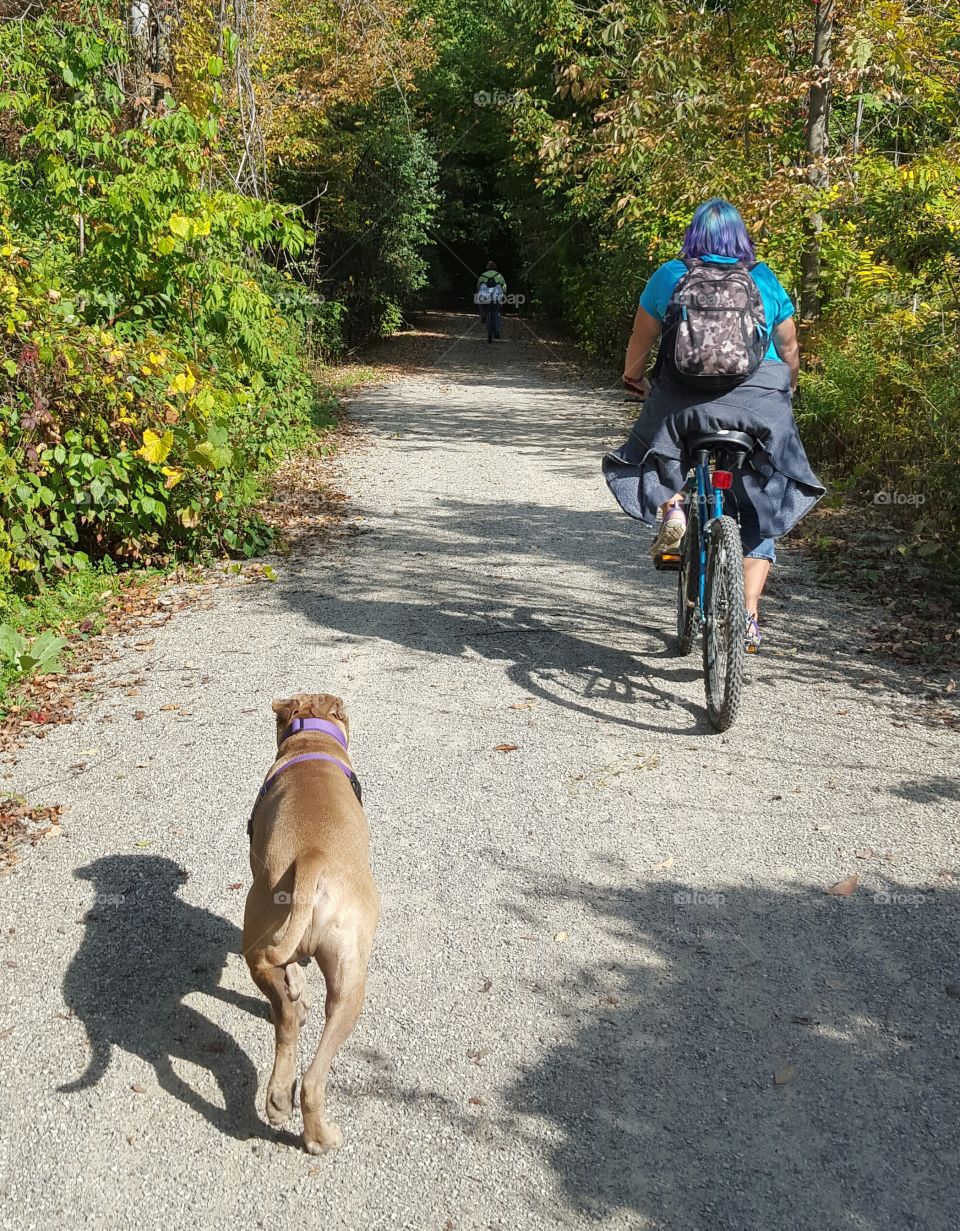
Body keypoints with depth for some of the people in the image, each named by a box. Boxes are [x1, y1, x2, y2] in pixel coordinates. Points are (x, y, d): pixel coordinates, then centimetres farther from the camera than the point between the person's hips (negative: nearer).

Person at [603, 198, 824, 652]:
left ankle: (672, 507, 2)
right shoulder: (765, 279, 6)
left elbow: (641, 339, 8)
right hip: (759, 405, 1)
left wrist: (632, 378, 27)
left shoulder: (669, 276, 3)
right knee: (759, 513, 13)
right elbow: (789, 349, 12)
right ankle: (750, 618, 6)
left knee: (664, 454, 33)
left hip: (684, 402, 0)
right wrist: (786, 392, 31)